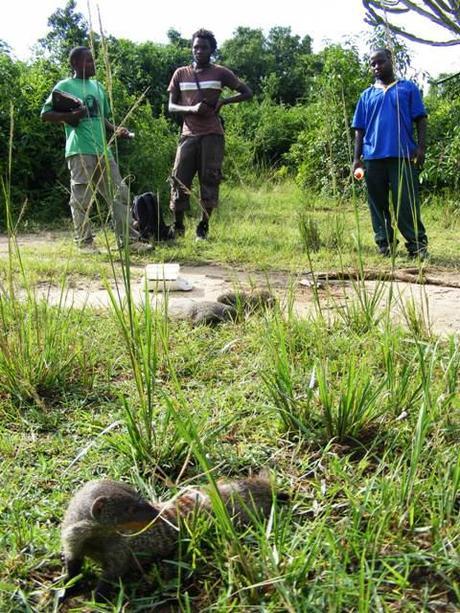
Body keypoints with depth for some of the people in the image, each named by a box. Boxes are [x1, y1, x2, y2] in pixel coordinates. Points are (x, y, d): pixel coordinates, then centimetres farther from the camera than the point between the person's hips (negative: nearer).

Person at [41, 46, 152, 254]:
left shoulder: (98, 86, 19)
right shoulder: (65, 86, 1)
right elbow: (45, 114, -1)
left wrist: (116, 130, 8)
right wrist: (70, 116, -16)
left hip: (103, 150, 6)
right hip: (80, 151, -6)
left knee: (119, 194, 2)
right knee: (82, 199, -4)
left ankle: (129, 239, 3)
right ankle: (85, 242, 5)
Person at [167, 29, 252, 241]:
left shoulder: (220, 73, 5)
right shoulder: (181, 74, 10)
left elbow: (247, 93, 7)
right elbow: (171, 106, 8)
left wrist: (224, 100, -9)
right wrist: (192, 109, -12)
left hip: (212, 135, -1)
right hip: (189, 134, 2)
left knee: (209, 180, -3)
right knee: (179, 179, -3)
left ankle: (203, 227, 6)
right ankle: (178, 227, 8)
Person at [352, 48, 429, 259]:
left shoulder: (408, 88, 11)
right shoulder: (367, 95, 17)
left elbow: (420, 119, 6)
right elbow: (359, 129, 14)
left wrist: (421, 147, -6)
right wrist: (357, 158, 5)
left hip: (403, 155, -3)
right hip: (373, 156, 3)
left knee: (407, 202, -7)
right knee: (378, 203, 5)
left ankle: (417, 245, -4)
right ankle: (384, 244, 13)